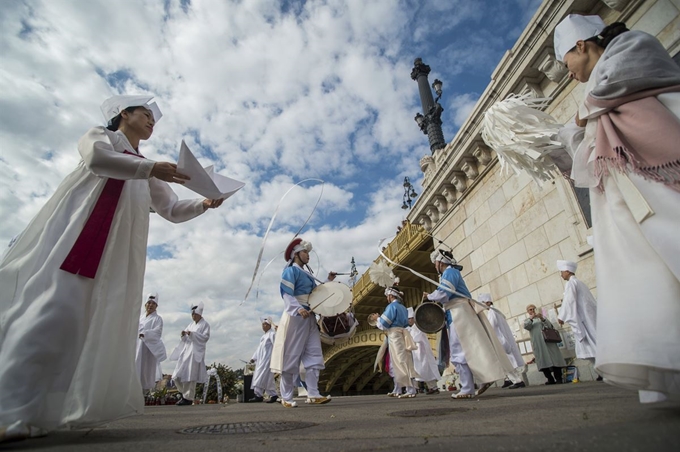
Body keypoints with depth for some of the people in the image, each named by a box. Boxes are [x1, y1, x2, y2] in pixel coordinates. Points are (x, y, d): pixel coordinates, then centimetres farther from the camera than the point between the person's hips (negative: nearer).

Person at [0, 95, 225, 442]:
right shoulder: (100, 136, 13)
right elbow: (95, 158, -12)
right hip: (75, 229, -5)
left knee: (101, 318, -3)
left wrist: (204, 204, 1)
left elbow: (172, 210, 17)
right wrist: (150, 168, -19)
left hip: (117, 248, 5)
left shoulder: (147, 171, 25)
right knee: (53, 308, -17)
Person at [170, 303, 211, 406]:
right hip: (186, 350, 7)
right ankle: (185, 394, 22)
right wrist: (183, 335, -5)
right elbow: (184, 339, 18)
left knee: (189, 375, -8)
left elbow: (205, 337, -13)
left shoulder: (205, 325, 0)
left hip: (195, 352, -7)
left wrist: (192, 334, -20)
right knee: (177, 376, 5)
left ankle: (188, 398, 1)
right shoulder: (191, 324, 20)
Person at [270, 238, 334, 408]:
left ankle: (313, 395, 6)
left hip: (310, 318, 9)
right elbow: (287, 294, -18)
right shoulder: (291, 270, -6)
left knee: (314, 356, 3)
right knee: (291, 357, -3)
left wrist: (328, 281, 11)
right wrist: (299, 309, -33)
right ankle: (286, 397, 7)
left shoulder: (307, 273, 20)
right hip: (295, 317, -8)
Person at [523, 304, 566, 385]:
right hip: (538, 344, 0)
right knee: (543, 361, -7)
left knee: (554, 359, -8)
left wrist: (542, 319, -12)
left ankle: (558, 378, -4)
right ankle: (550, 379, -4)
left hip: (548, 341, 1)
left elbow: (550, 326, 5)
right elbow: (526, 326, -5)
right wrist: (531, 318, -19)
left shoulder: (542, 318, 21)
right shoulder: (527, 320, 18)